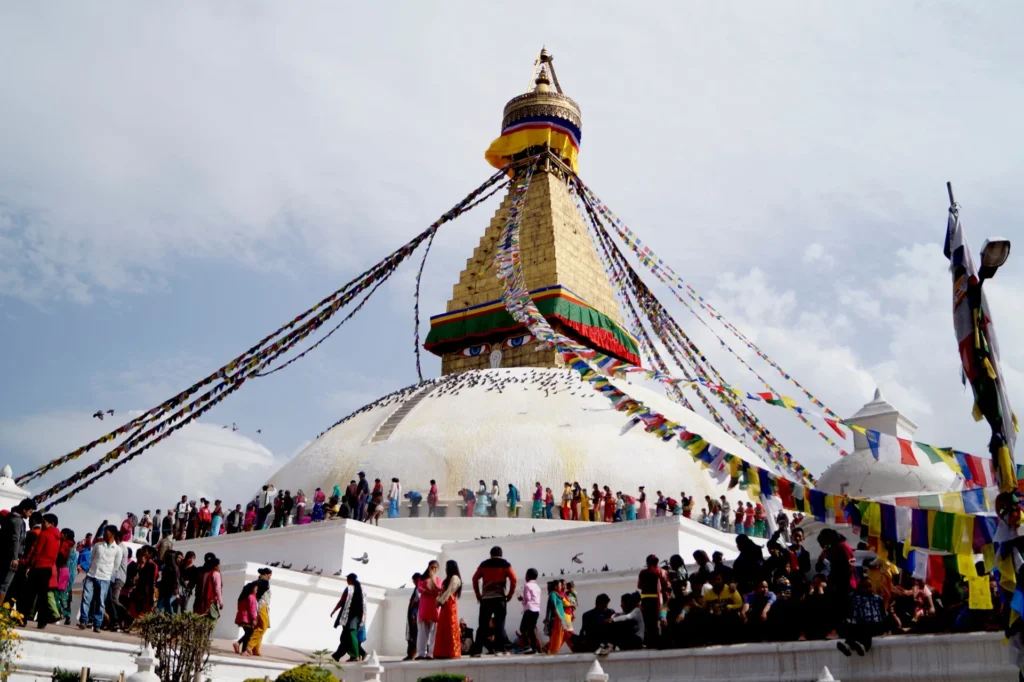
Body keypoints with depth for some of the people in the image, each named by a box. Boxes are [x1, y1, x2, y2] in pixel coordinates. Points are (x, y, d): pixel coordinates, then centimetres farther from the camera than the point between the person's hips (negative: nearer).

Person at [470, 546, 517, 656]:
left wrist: (478, 595, 11)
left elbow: (475, 579, 7)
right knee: (499, 624, 1)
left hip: (485, 598, 1)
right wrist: (510, 595, 4)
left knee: (483, 625, 3)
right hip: (499, 598, -1)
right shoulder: (505, 564, 7)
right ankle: (500, 649, -5)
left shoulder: (484, 564, 12)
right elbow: (513, 579, -4)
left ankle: (477, 650, -1)